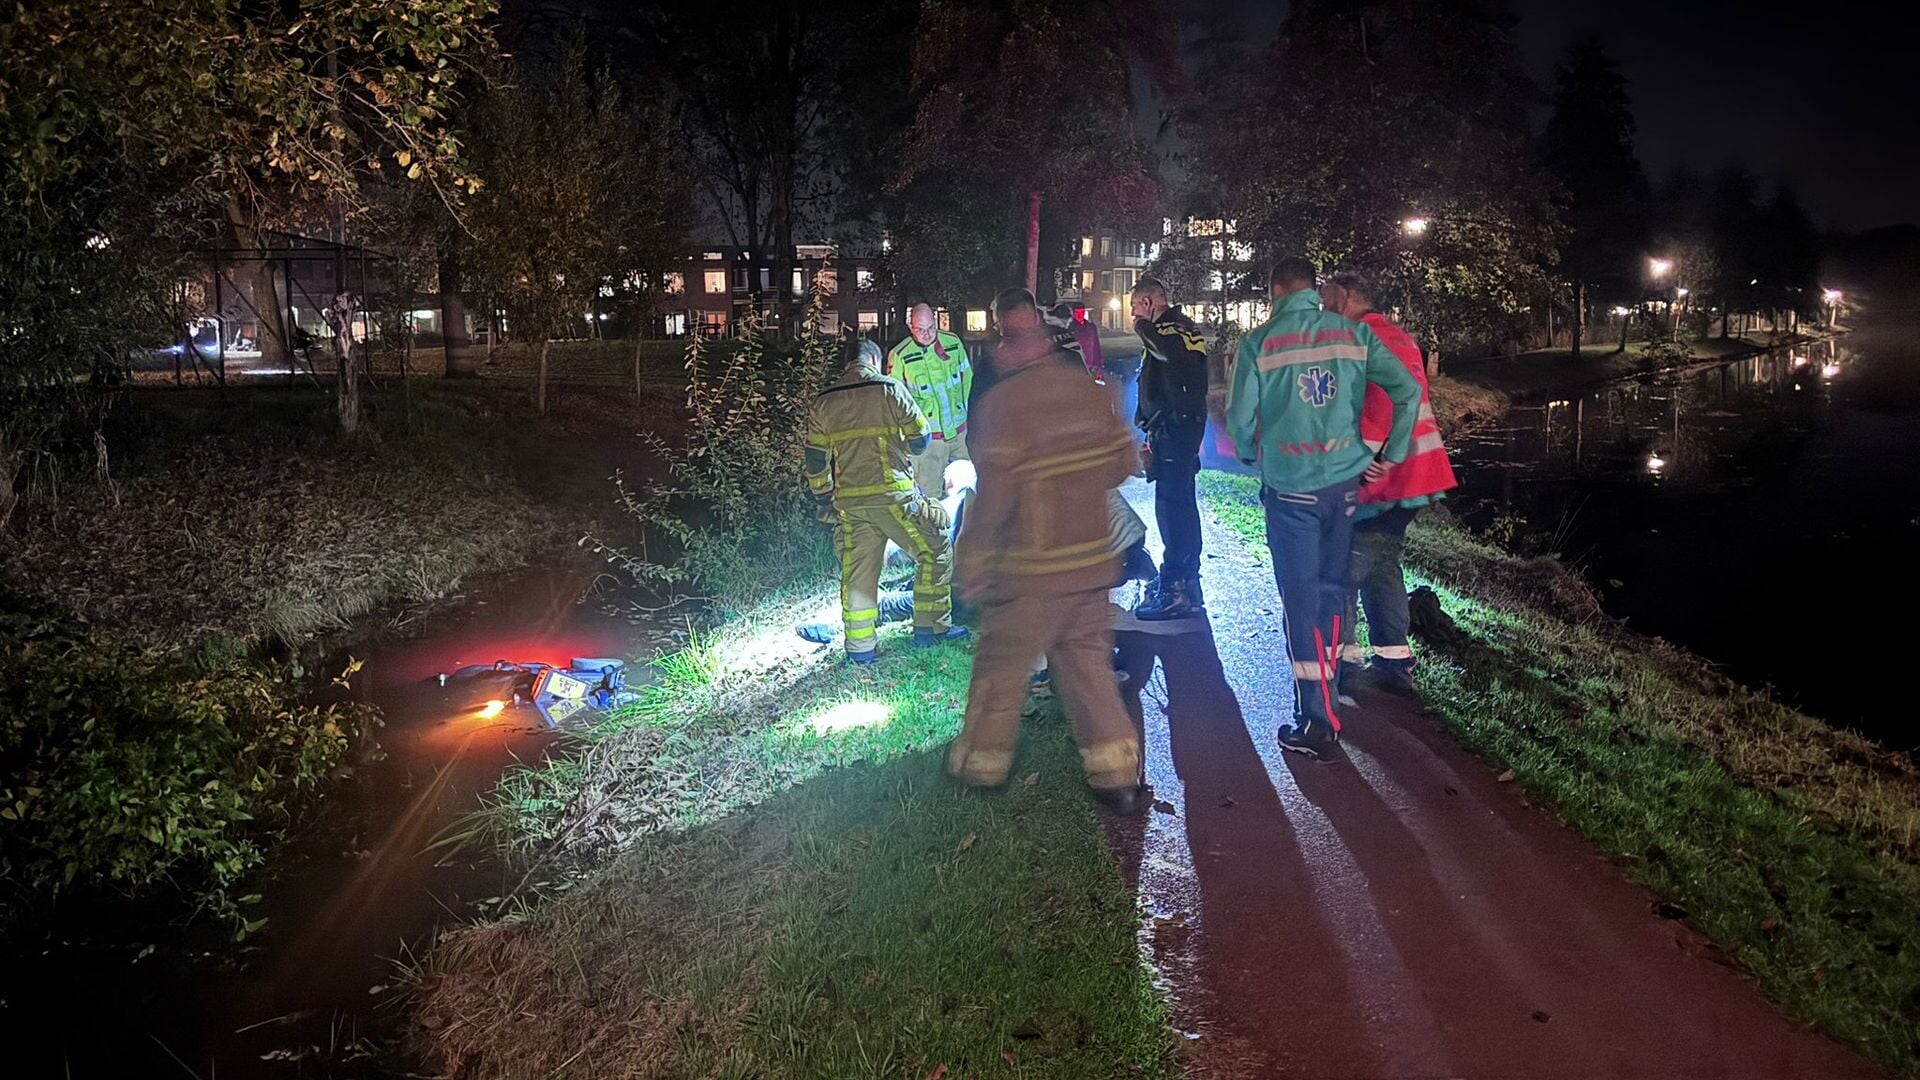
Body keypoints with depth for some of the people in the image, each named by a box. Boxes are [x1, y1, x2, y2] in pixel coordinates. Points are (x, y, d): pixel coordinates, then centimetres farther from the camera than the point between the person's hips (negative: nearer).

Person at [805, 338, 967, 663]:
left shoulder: (823, 402, 8)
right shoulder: (890, 390, -3)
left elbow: (815, 460, 9)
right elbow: (920, 439, 1)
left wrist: (824, 499, 19)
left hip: (850, 503, 4)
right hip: (893, 496, -4)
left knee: (857, 572, 11)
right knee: (934, 552, 11)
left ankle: (859, 646, 14)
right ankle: (931, 627, 12)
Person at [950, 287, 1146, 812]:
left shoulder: (1001, 401, -17)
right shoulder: (1089, 389, -1)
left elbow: (994, 494, -19)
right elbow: (1125, 460, 7)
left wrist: (973, 564, -9)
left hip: (1030, 572, -5)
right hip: (1093, 560, 5)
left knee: (1001, 665, 12)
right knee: (1088, 660, 15)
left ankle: (982, 758, 29)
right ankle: (1117, 773, 14)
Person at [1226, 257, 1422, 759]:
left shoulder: (1259, 342, -6)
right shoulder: (1353, 334, 2)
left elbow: (1240, 417, -7)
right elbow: (1408, 390, -4)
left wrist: (1251, 456, 13)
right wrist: (1391, 454, 6)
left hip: (1290, 487, -3)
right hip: (1345, 479, 3)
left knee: (1301, 596, 1)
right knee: (1332, 586, 17)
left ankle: (1317, 722, 2)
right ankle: (1324, 682, 31)